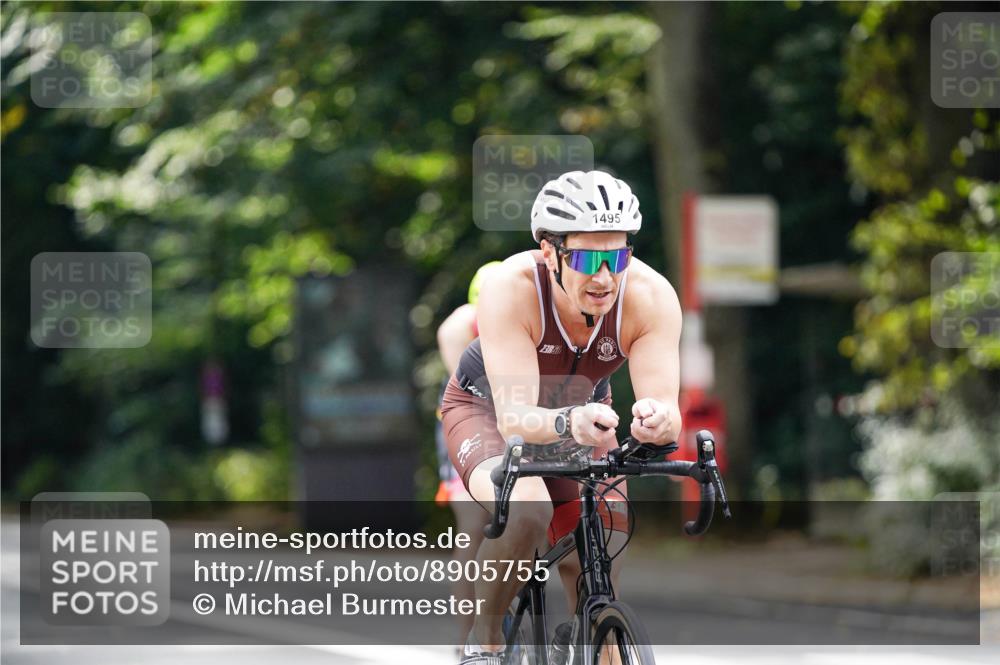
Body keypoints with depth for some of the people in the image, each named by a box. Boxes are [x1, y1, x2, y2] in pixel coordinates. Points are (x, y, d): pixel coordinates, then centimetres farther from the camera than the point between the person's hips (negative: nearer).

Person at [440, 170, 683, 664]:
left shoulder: (651, 296, -30)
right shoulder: (511, 289, -37)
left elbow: (668, 410, -36)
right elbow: (515, 417, -43)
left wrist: (657, 420, -60)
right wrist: (570, 422, -64)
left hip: (583, 412, 3)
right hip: (486, 407, -3)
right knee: (525, 508, -35)